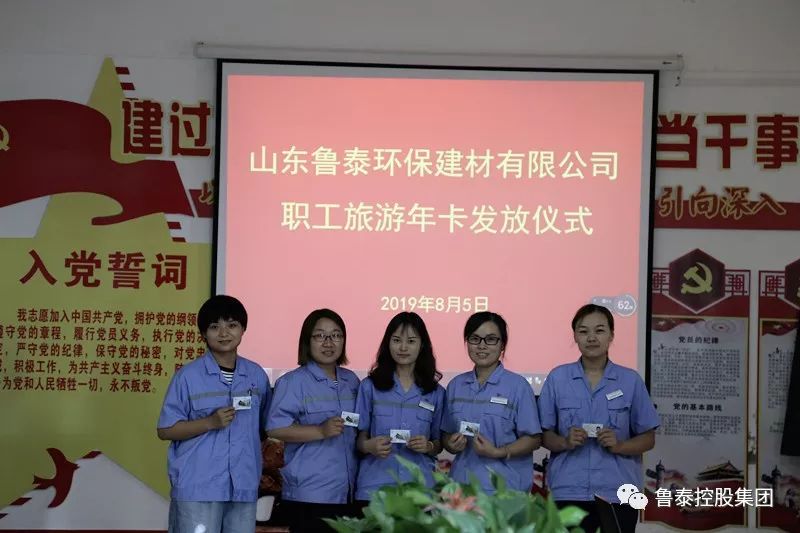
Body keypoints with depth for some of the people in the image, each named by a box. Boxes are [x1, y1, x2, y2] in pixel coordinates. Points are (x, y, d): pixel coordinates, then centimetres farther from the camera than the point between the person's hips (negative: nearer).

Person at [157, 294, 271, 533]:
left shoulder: (257, 375, 8)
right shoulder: (188, 375, -3)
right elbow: (165, 430, -3)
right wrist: (210, 422, -14)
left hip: (243, 487, 4)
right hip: (197, 488, -4)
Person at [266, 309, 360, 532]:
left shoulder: (351, 381, 14)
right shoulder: (293, 382, -6)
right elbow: (275, 429, -14)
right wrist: (321, 431, -21)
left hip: (348, 493, 6)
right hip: (309, 494, -6)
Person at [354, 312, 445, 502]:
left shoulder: (435, 392, 7)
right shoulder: (369, 386, 3)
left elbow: (439, 444, 12)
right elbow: (359, 438, 5)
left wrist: (429, 446, -10)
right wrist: (368, 446, -16)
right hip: (374, 488, -1)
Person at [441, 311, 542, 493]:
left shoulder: (518, 385, -4)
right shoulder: (456, 385, 9)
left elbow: (533, 439, -5)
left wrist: (498, 452, -17)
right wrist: (452, 444, -7)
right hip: (462, 483, 3)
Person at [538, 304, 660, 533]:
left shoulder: (630, 380, 3)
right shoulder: (557, 378, 4)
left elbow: (648, 438, 6)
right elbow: (544, 435, 6)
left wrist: (619, 445, -13)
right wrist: (565, 442, -14)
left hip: (618, 493, 0)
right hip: (569, 492, 0)